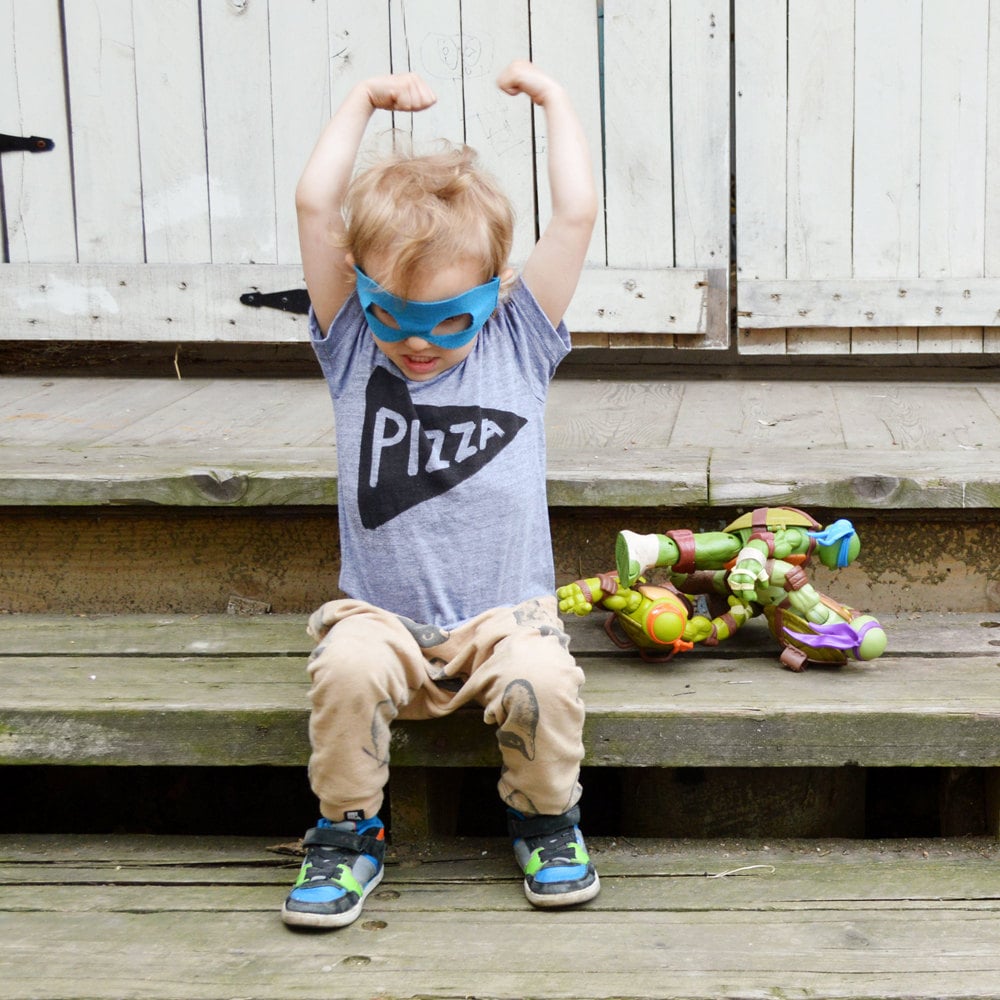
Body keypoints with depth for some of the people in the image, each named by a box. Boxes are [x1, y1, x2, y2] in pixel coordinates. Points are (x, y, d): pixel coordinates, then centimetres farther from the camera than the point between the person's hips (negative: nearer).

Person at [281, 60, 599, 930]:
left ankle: (546, 821, 2)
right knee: (347, 668, -31)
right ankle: (347, 833, -5)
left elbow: (577, 214, -3)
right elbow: (315, 205, -4)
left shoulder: (519, 344, 3)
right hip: (383, 617, 0)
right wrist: (363, 102, 5)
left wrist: (553, 99, 6)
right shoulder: (355, 346, 3)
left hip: (502, 616, 0)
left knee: (544, 680, -30)